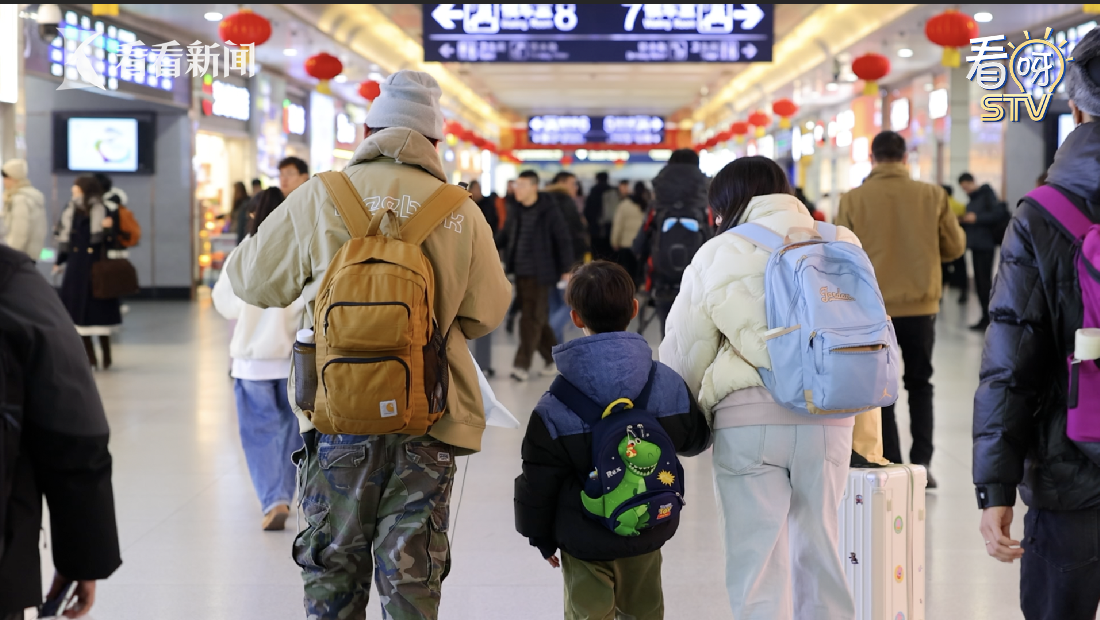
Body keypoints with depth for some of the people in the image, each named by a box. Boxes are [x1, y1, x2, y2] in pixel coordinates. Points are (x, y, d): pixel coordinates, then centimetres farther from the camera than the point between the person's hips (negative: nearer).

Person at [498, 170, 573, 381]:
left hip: (539, 274, -6)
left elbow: (564, 240, -6)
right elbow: (506, 235, 16)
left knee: (532, 319, -8)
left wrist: (565, 269, -6)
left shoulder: (549, 210, -9)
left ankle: (522, 365, -8)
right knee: (538, 318, 12)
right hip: (520, 272, 6)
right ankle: (553, 358, 26)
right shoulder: (516, 209, 8)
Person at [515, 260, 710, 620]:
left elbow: (539, 482, -8)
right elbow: (695, 439, 9)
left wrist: (541, 537, 7)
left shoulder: (555, 409, -16)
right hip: (648, 536, 3)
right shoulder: (669, 385, -8)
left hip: (585, 543, -3)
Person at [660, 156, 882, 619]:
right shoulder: (842, 246, 10)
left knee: (757, 563, 3)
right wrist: (867, 437, 25)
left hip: (747, 420, -3)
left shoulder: (716, 256, 4)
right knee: (821, 554, 15)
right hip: (828, 418, 3)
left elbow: (683, 355, 7)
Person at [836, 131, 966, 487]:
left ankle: (891, 467, 7)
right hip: (920, 305, 1)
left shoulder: (853, 200, -9)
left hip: (872, 308, -1)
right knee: (919, 384, 18)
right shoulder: (932, 196, -5)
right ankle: (921, 461, 11)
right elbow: (955, 247, 2)